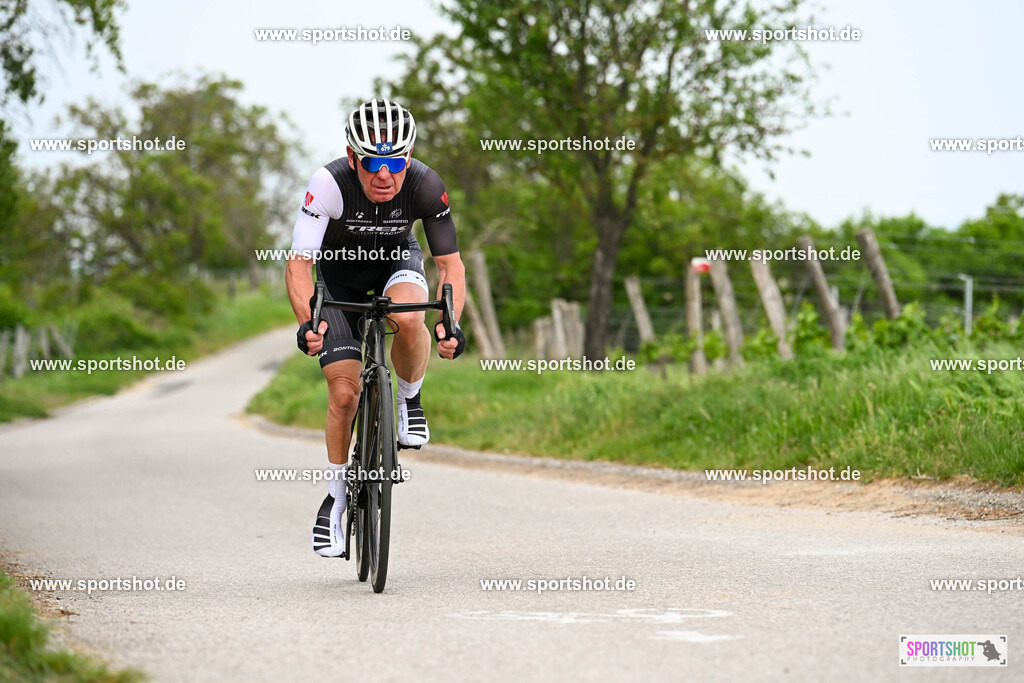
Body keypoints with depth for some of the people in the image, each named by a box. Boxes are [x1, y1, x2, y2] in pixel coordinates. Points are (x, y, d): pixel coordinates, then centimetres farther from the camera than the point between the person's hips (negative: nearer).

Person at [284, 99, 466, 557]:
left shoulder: (426, 186, -29)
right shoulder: (330, 183, -34)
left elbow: (450, 263, -22)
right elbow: (299, 262, -34)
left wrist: (450, 324, -40)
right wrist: (307, 323, -50)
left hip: (396, 261, 1)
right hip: (341, 274, 0)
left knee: (407, 317, -36)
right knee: (344, 393, -8)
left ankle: (410, 401, -7)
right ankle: (337, 495, 13)